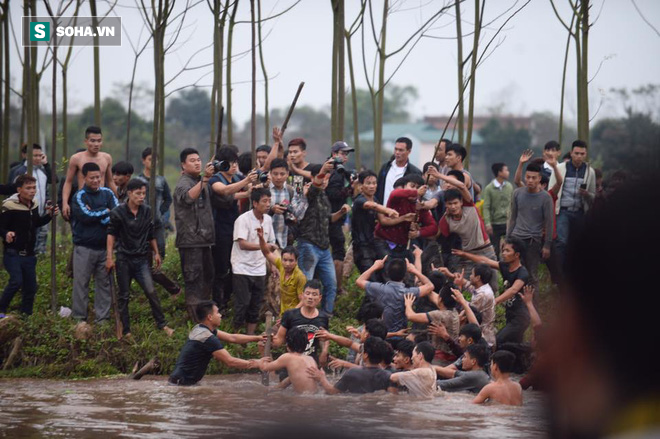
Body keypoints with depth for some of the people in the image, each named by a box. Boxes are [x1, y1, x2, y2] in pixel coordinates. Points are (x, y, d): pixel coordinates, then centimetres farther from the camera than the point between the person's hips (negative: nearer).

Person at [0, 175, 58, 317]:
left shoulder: (33, 205, 6)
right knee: (16, 281, -23)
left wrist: (49, 215, 8)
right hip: (13, 254, -7)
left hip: (29, 255, 7)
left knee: (31, 287, 9)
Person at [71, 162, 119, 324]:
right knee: (81, 282, 1)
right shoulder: (80, 196, -4)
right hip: (84, 247, -3)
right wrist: (106, 212, -5)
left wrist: (96, 215, -15)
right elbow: (86, 216, -17)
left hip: (104, 246, 3)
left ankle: (103, 317, 14)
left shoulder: (107, 193, 6)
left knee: (104, 283, 7)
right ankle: (79, 317, 8)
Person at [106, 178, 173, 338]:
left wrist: (156, 253, 19)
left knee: (151, 291, -8)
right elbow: (111, 234, -4)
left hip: (142, 259, 2)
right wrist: (109, 257, -9)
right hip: (124, 259, -2)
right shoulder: (118, 212, -8)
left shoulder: (147, 211, 3)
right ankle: (126, 331, 11)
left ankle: (162, 324, 1)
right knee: (124, 296, 5)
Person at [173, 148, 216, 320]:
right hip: (190, 240, -9)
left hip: (204, 238, 9)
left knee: (208, 277, 16)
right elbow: (189, 196, -35)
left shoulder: (200, 182, 18)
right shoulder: (183, 183, -11)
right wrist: (205, 179, -45)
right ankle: (195, 317, -8)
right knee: (194, 280, -9)